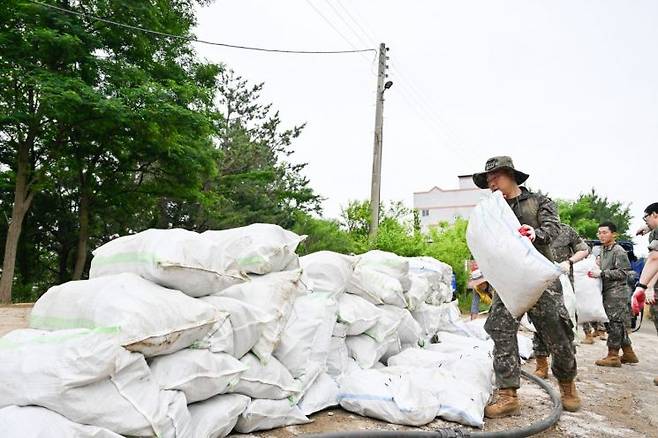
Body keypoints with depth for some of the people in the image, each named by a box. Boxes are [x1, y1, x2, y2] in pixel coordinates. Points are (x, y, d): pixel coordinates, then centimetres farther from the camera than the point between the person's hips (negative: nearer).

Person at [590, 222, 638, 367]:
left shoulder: (619, 251, -10)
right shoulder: (603, 250, 16)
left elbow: (622, 273, -17)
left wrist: (601, 273, -19)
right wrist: (596, 270, 9)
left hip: (617, 291, -9)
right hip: (609, 292, 9)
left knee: (615, 322, -6)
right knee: (619, 323, 14)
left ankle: (613, 356, -2)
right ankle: (629, 354, 23)